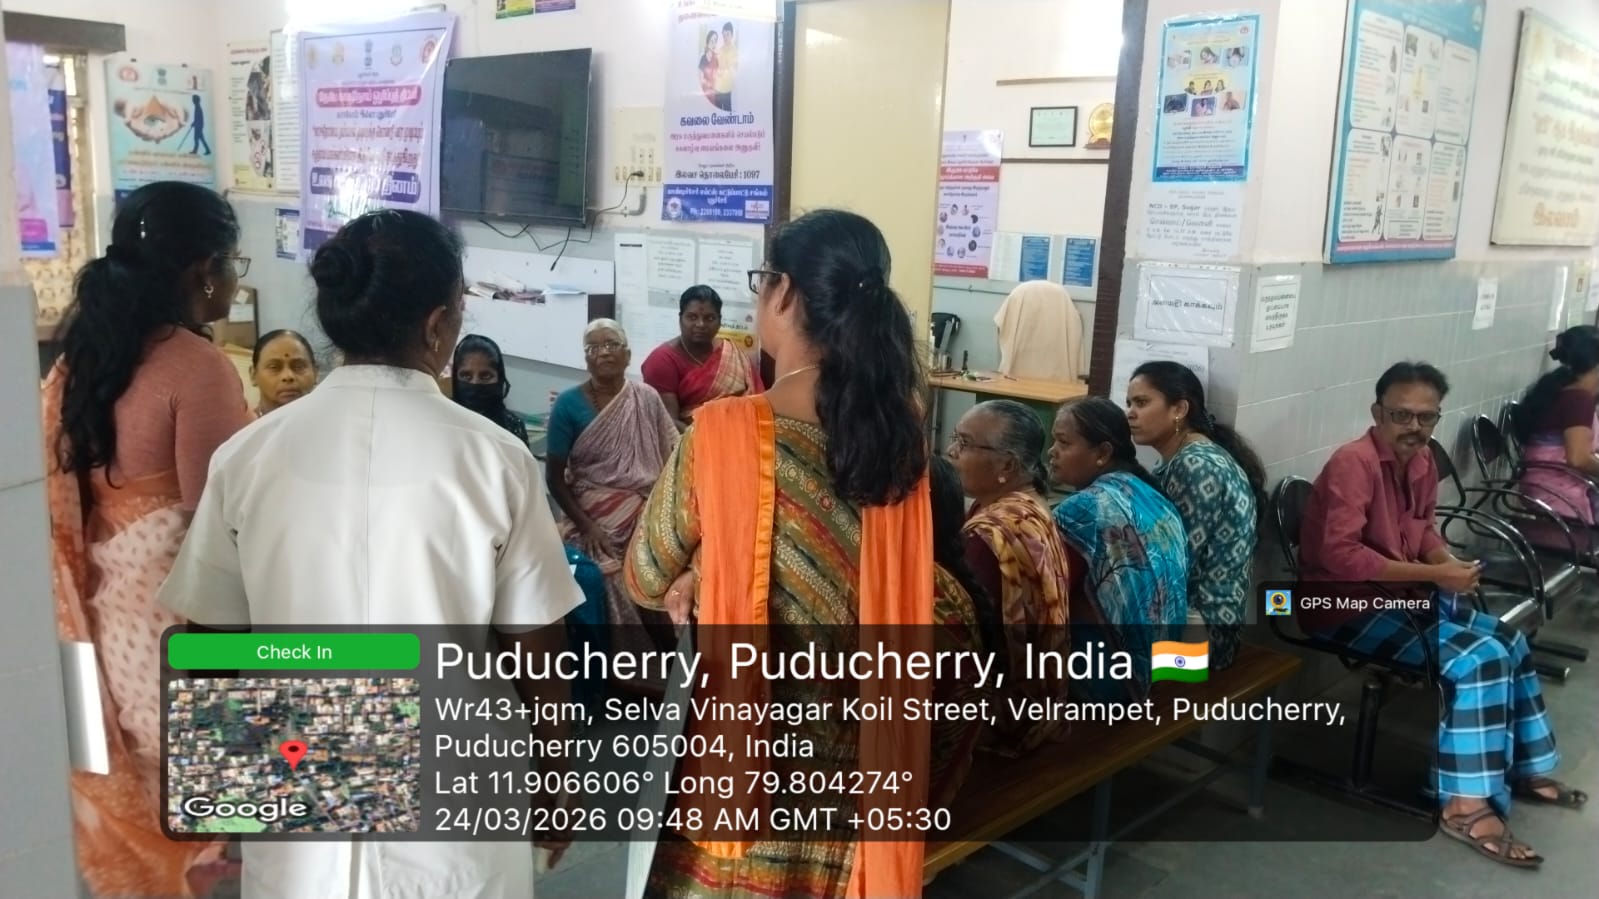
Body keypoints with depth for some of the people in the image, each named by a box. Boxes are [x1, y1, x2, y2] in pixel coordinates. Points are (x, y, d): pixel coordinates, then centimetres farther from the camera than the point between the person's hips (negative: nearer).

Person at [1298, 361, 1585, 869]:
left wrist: (1448, 562, -3)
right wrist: (1434, 574, -26)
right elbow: (1339, 554, -30)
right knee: (1476, 659, -20)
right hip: (1345, 605, -10)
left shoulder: (1421, 463, 4)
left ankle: (1522, 768, 25)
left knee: (1507, 641, 10)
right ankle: (1466, 805, -12)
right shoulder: (1353, 463, -23)